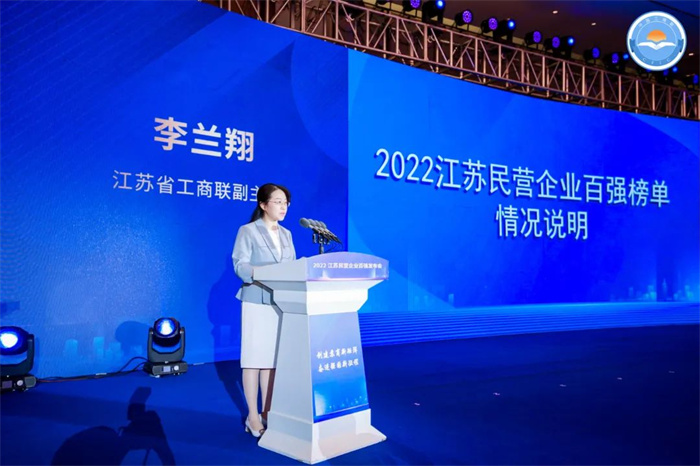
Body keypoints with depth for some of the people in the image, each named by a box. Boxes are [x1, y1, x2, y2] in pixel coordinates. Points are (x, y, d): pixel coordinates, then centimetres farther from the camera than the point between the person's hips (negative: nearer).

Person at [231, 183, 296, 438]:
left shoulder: (286, 234, 17)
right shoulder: (248, 231, -1)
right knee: (254, 358, -2)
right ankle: (253, 416, 8)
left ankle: (268, 413, 18)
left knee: (274, 359, 8)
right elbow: (240, 265, -12)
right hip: (257, 302, -5)